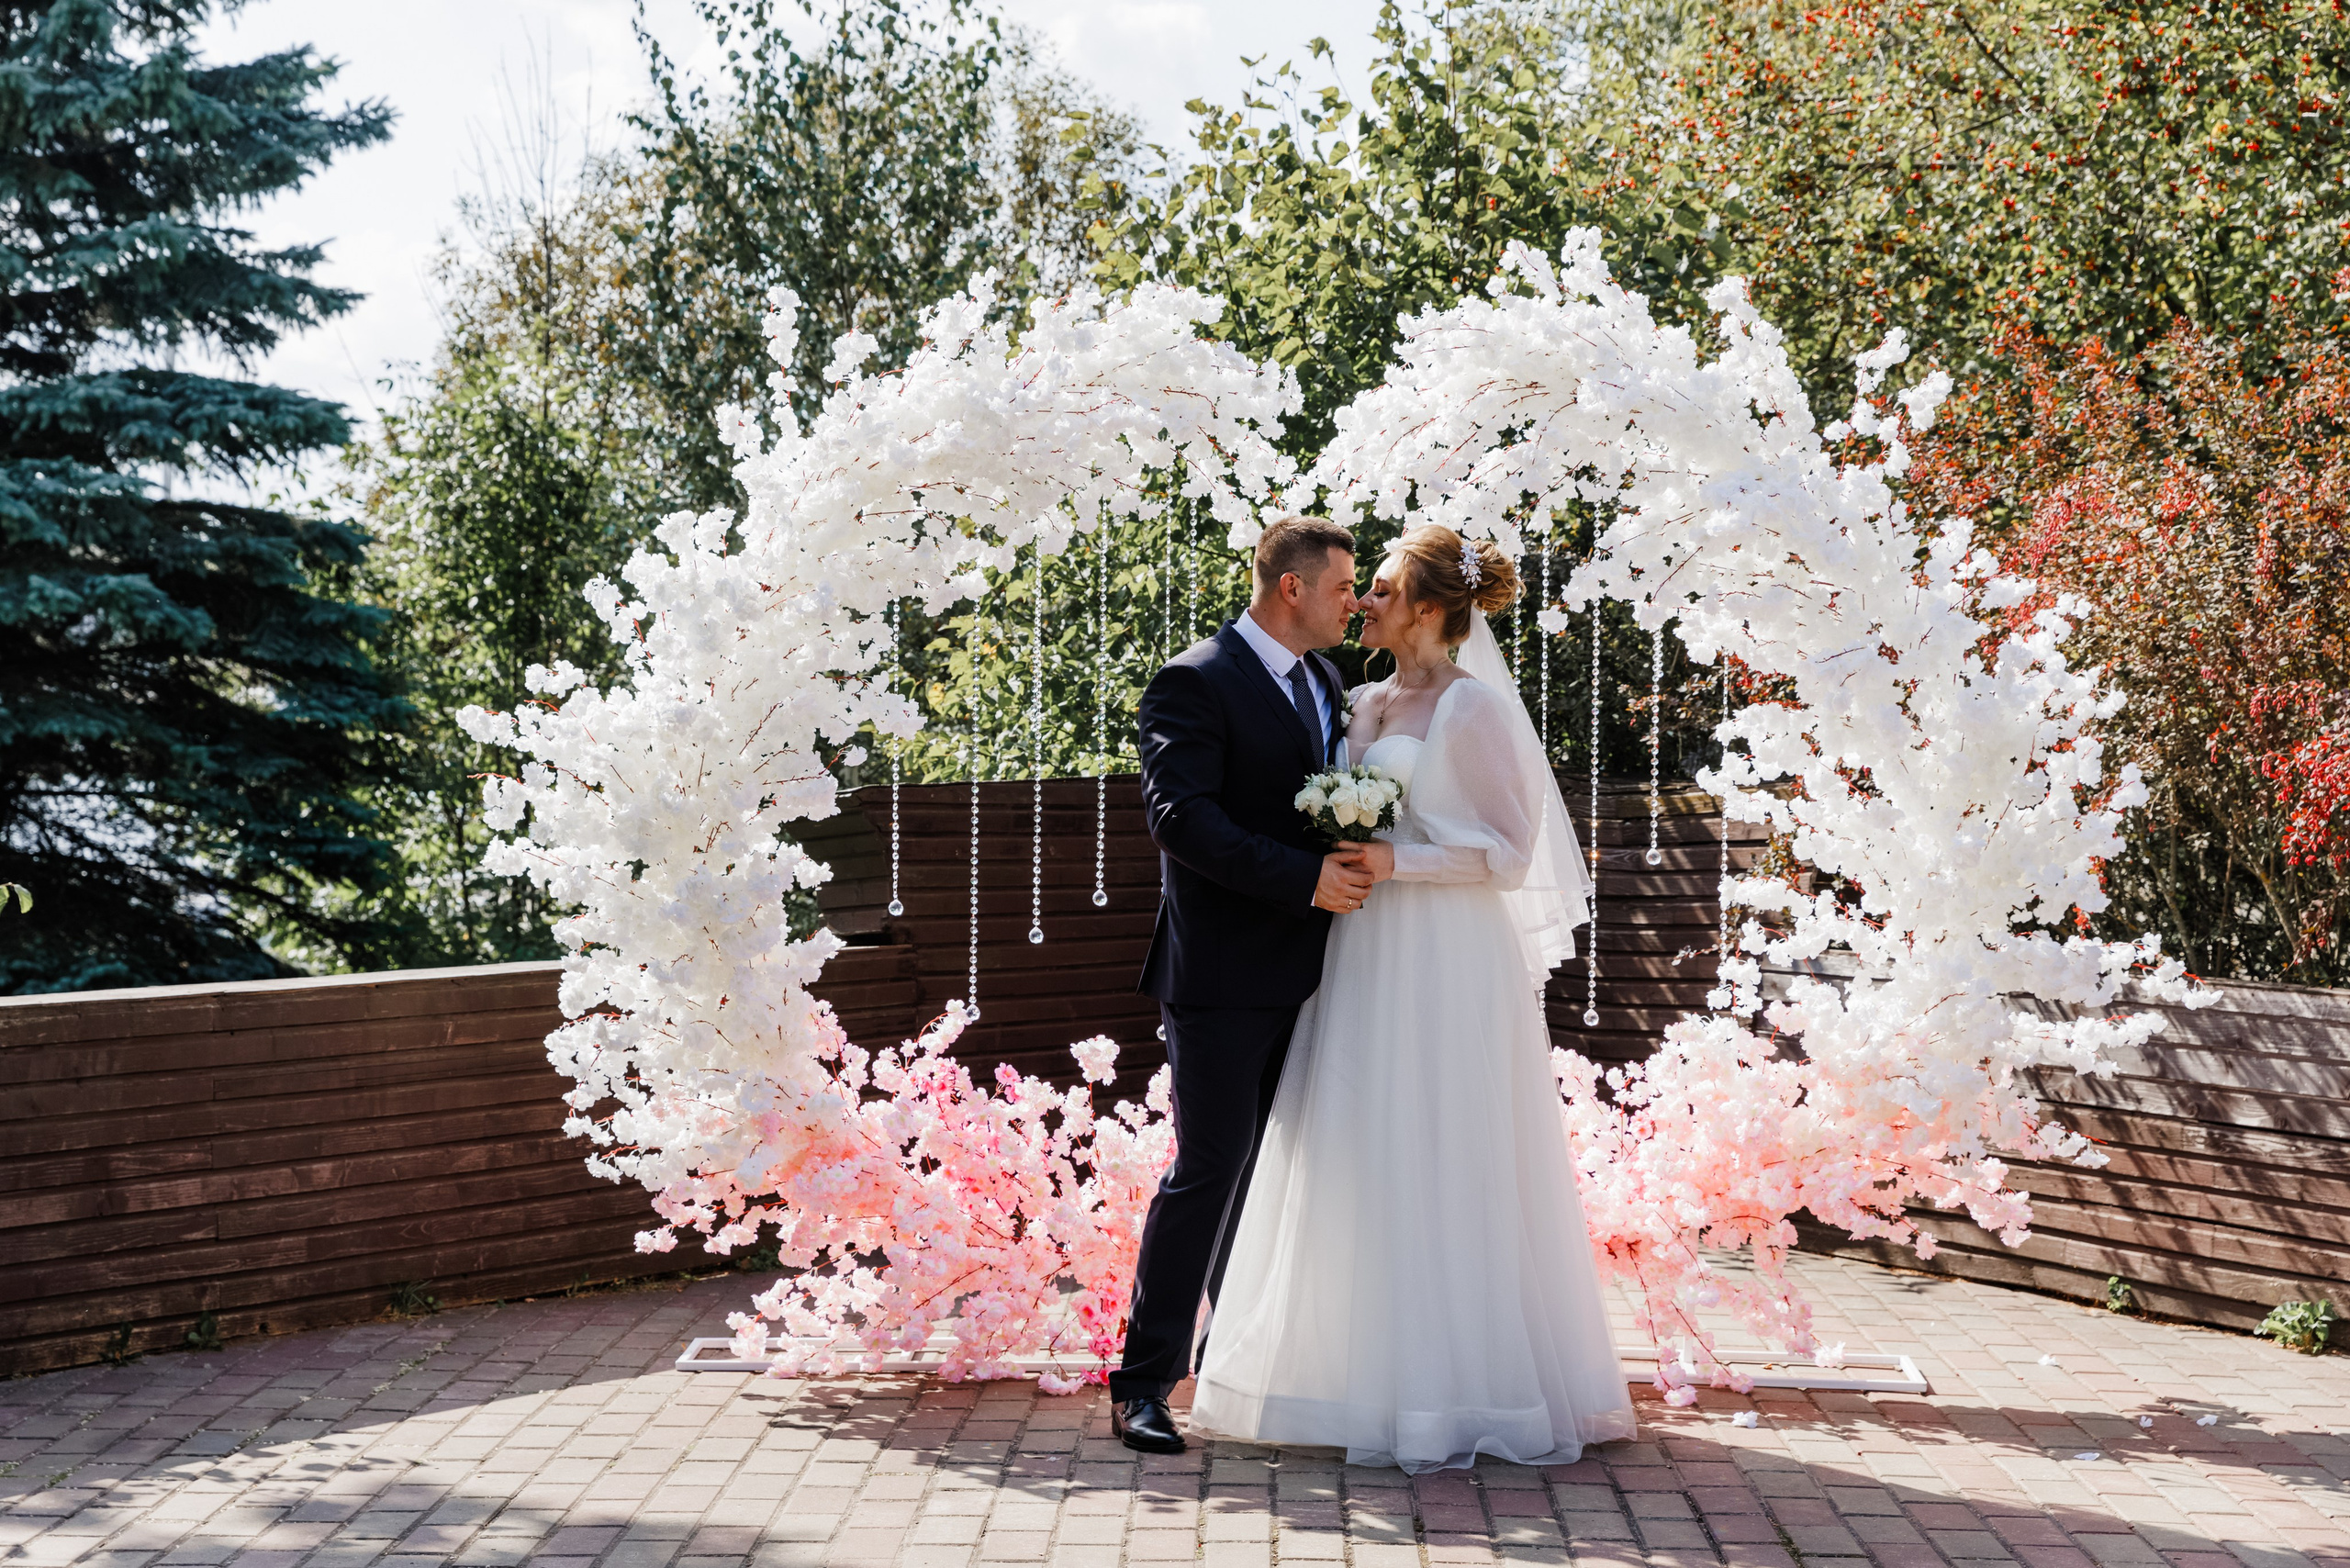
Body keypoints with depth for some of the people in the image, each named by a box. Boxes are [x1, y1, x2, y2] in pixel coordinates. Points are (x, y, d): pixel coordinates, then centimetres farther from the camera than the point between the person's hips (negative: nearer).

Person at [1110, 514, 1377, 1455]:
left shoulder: (1323, 681, 15)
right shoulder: (1195, 684, -11)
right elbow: (1178, 816, -21)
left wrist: (1354, 861, 2)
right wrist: (1305, 878, -24)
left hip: (1302, 972, 8)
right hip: (1223, 976, -8)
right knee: (1210, 1167, -9)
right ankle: (1143, 1383, -3)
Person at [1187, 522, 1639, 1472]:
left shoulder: (1475, 706, -8)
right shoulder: (1369, 705, 14)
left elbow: (1509, 851, -11)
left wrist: (1397, 862, -18)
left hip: (1449, 967, -8)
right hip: (1368, 965, 8)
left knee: (1439, 1171, -4)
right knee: (1362, 1170, 7)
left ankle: (1462, 1385, 6)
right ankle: (1373, 1369, 15)